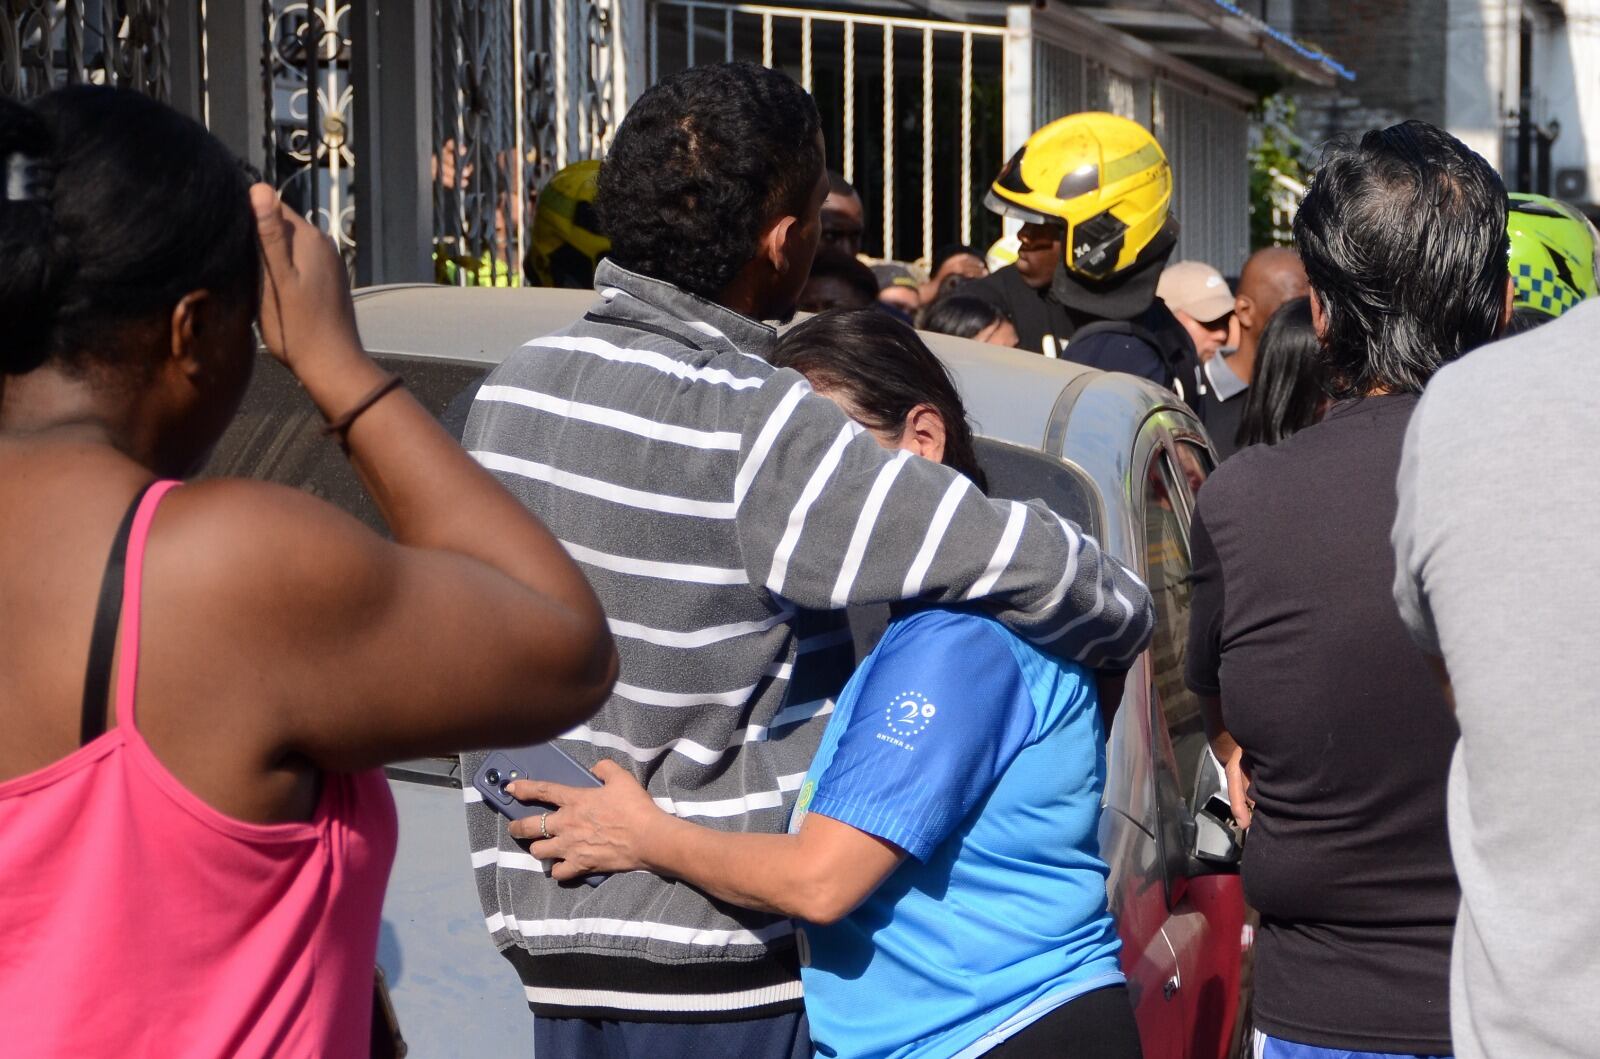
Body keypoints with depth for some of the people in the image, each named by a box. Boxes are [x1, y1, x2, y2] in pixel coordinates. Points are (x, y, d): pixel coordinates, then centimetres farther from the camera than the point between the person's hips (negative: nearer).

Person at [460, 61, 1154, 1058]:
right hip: (716, 960, -7)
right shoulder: (756, 434, -21)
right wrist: (1126, 621, -3)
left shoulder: (512, 391, 2)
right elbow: (1025, 560, -23)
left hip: (544, 924, 7)